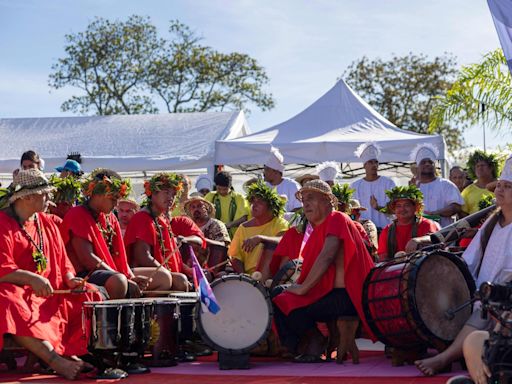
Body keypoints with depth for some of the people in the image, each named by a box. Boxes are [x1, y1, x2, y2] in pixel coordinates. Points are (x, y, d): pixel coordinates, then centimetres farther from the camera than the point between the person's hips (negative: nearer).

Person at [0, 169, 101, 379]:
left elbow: (62, 261, 17)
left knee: (89, 296, -4)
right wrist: (31, 279, -33)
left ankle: (75, 354, -21)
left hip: (49, 292, 8)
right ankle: (55, 360, -43)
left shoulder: (47, 223, 15)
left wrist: (70, 279, -4)